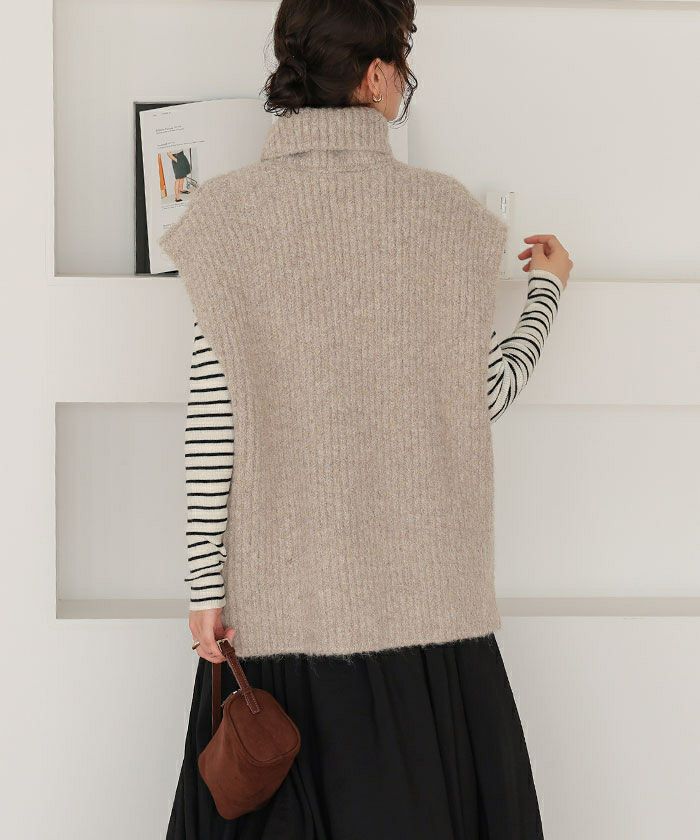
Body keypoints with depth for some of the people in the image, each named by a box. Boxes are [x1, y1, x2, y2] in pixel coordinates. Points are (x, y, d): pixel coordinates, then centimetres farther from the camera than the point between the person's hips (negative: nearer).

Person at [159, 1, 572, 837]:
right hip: (419, 589, 0)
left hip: (277, 593, 1)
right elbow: (483, 398, 0)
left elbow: (212, 422, -6)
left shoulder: (229, 213, -4)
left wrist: (206, 585, 0)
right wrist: (547, 288, 17)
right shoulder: (441, 210, -4)